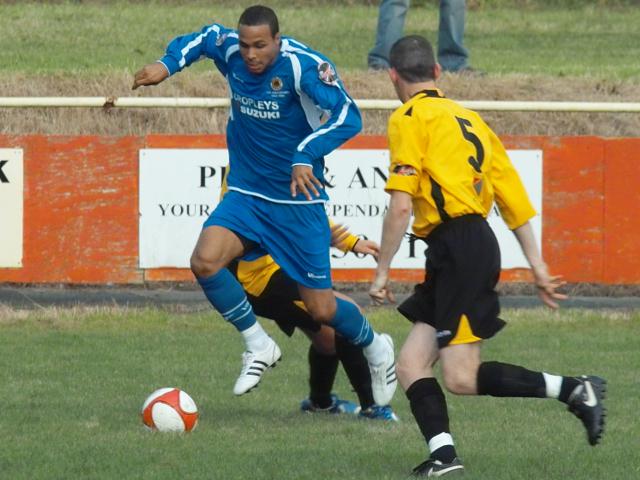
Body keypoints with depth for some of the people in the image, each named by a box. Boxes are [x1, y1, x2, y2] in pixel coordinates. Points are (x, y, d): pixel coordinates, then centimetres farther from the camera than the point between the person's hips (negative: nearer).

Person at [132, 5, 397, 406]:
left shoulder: (304, 65, -21)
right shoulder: (229, 50, -5)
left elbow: (347, 117, -29)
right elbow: (206, 37, 19)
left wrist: (305, 156, -39)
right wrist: (167, 64, 4)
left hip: (297, 200, -4)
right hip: (246, 194, 4)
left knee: (321, 309, 1)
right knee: (205, 260, -23)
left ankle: (376, 349, 34)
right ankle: (259, 346, -2)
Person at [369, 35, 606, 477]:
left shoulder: (410, 118, -3)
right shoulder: (468, 118, 22)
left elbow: (401, 205, -13)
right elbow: (514, 198, 20)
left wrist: (382, 271, -6)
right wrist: (538, 268, 22)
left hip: (457, 247, -9)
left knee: (462, 379, -11)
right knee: (411, 364, 5)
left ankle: (573, 390, -12)